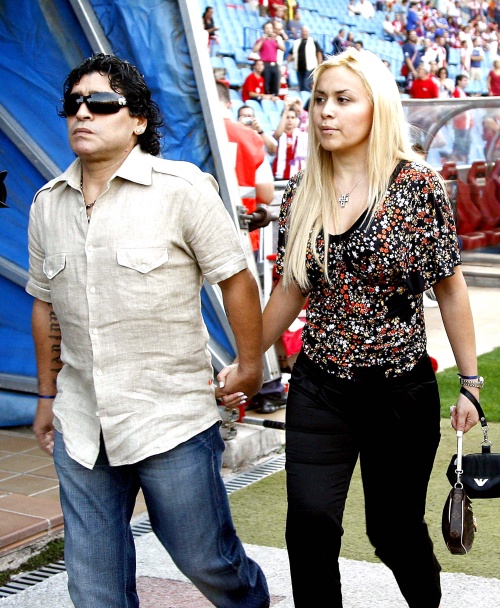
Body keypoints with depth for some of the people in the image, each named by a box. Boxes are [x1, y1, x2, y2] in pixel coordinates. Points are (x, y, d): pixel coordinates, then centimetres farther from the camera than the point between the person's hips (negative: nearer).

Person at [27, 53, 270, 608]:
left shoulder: (182, 189, -9)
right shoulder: (47, 204, 7)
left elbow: (235, 279, -4)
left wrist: (250, 367, -2)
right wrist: (47, 396, 19)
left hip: (171, 421, -4)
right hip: (79, 425, 5)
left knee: (207, 561, 10)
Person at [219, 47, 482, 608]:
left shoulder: (418, 185, -9)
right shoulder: (301, 193, 2)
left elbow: (450, 288, -3)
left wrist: (469, 382, -2)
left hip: (401, 391, -3)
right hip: (318, 389, 3)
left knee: (394, 530, 10)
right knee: (309, 523, -8)